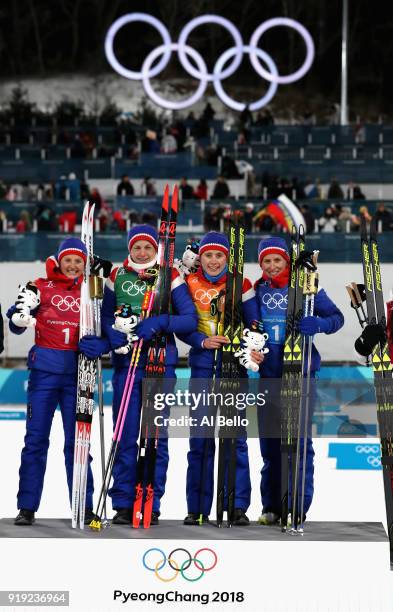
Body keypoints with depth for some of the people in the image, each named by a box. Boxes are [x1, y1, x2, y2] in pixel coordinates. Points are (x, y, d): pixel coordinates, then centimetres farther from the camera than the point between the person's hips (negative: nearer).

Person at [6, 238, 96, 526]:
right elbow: (17, 325, 2)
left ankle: (84, 507, 10)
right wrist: (22, 315, -18)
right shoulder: (42, 287, 3)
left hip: (77, 372, 1)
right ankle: (27, 507, 6)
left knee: (77, 441, 5)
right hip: (44, 369, -1)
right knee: (36, 438, 1)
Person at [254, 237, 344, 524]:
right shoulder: (257, 291, 10)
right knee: (269, 437, 6)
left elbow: (337, 317, 0)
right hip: (268, 371, 3)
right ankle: (272, 506, 15)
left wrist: (318, 324, -20)